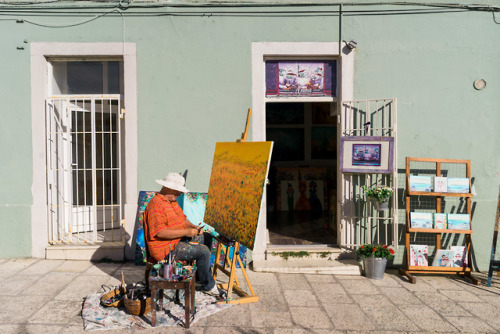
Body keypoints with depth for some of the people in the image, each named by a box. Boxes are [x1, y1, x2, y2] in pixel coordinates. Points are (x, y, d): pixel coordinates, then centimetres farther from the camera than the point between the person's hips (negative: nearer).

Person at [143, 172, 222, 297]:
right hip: (166, 249, -11)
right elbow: (160, 232, -28)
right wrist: (186, 232, -25)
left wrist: (193, 227, -1)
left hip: (177, 240, 11)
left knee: (206, 238, 13)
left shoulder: (172, 201, 13)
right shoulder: (156, 205, -21)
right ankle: (208, 286, 0)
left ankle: (200, 277, 19)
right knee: (204, 251, -19)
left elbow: (183, 219, 20)